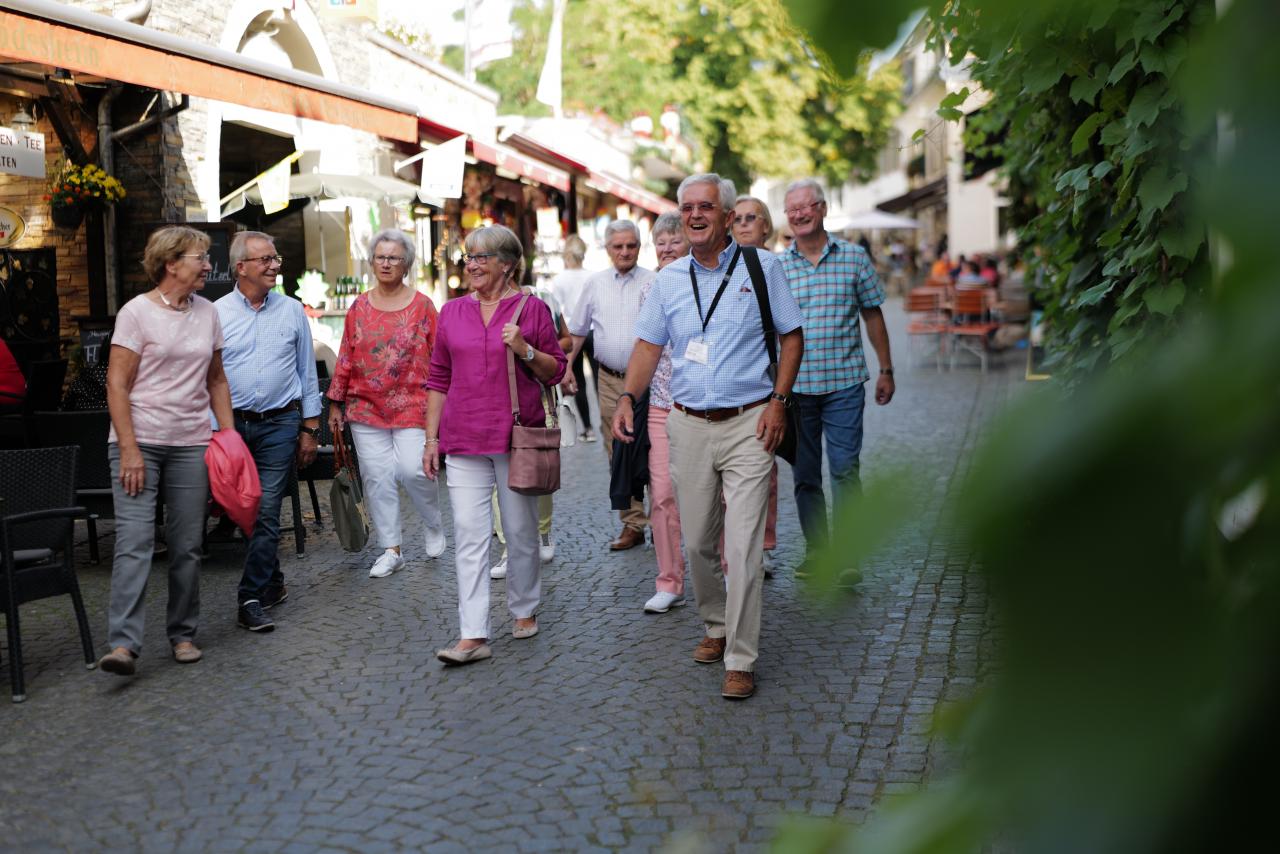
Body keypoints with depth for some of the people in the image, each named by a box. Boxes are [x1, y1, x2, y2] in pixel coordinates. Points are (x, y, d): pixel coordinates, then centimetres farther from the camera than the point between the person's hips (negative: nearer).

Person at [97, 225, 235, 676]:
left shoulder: (207, 313, 10)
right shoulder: (137, 311, -5)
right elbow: (117, 385, -9)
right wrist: (129, 448, -15)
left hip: (191, 444, 5)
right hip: (139, 441, -5)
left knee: (188, 547, 7)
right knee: (134, 541, -12)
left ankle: (183, 634, 18)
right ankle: (123, 644, -14)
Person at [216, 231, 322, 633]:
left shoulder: (292, 311, 5)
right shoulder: (217, 313, 2)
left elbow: (307, 371, 9)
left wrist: (309, 427, 6)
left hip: (280, 424, -1)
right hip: (233, 424, 1)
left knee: (266, 512, -6)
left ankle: (252, 599, -3)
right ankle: (273, 583, 25)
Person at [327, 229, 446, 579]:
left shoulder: (422, 306, 1)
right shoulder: (359, 307, 8)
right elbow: (346, 358, 11)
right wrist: (336, 404, 10)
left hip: (412, 406, -3)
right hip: (366, 406, 3)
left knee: (413, 470, -13)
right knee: (376, 476, 3)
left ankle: (434, 526, 17)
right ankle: (391, 550, 15)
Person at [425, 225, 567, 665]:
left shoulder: (532, 308, 0)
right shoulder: (452, 311, 9)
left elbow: (556, 370, 4)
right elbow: (438, 378, 12)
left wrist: (526, 351, -15)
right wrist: (431, 438, 9)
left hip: (517, 436, -2)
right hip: (464, 440, 2)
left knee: (520, 530, 10)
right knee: (468, 534, -4)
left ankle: (525, 610, 30)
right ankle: (473, 636, -4)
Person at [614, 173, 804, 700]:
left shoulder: (761, 266, 1)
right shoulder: (669, 278, 9)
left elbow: (791, 336, 4)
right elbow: (649, 344, 12)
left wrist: (778, 400, -6)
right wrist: (627, 398, -4)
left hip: (748, 424, -3)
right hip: (688, 425, 4)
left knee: (744, 546, -8)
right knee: (698, 542, 10)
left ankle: (741, 660, -1)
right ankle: (715, 627, 33)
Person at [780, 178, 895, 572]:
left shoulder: (854, 256, 3)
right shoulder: (776, 266, 4)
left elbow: (872, 314, 9)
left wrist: (886, 370, 10)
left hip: (843, 382, -2)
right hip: (794, 385, 2)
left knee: (845, 469, -6)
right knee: (804, 474, 9)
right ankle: (815, 551, 20)